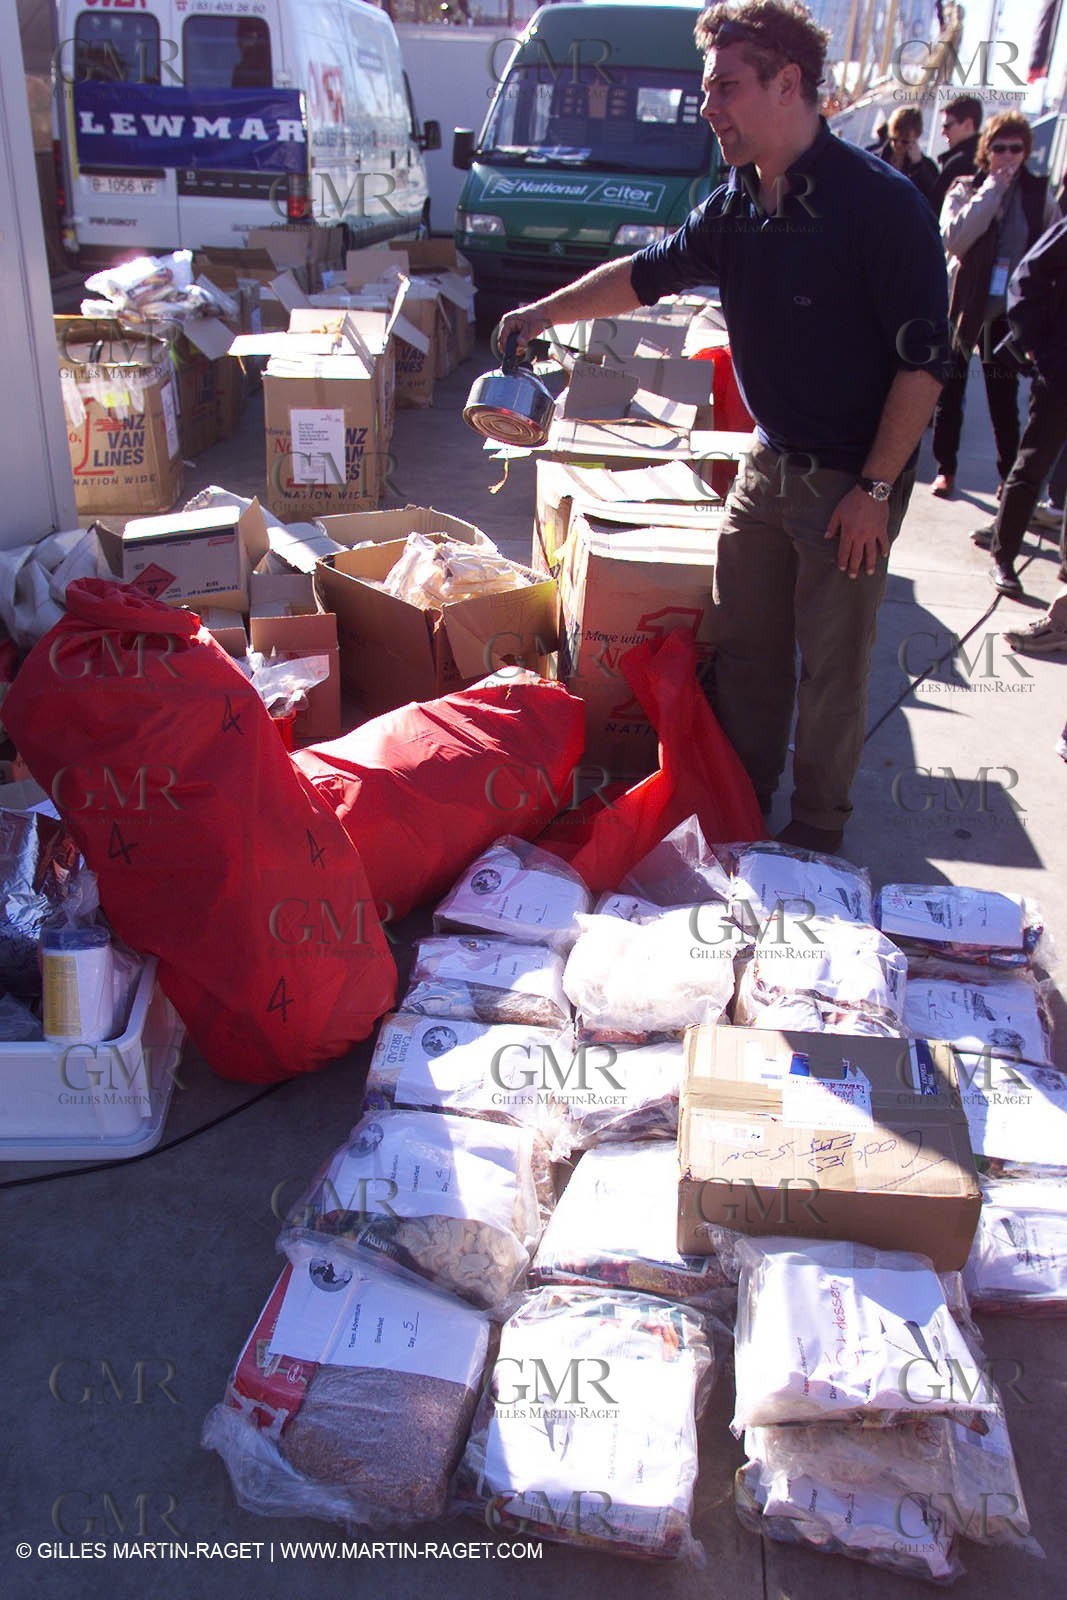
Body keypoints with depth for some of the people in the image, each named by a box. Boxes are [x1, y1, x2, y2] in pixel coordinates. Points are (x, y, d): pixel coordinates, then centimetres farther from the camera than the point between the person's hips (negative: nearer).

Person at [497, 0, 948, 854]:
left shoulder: (880, 201, -17)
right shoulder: (736, 207, 4)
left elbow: (923, 358, -17)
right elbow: (648, 273, 19)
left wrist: (875, 488, -19)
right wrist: (546, 312, 13)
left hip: (850, 480, -7)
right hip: (767, 463, 7)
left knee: (830, 662, 3)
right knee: (743, 638, 14)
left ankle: (819, 820, 22)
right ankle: (744, 790, 33)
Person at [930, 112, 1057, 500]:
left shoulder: (1038, 194, 4)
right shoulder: (964, 189, -2)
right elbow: (954, 238, -20)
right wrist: (991, 189, -17)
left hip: (1006, 310, 1)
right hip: (962, 305, -1)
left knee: (1004, 396, 5)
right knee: (950, 392, 8)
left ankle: (1010, 475, 14)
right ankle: (945, 468, 21)